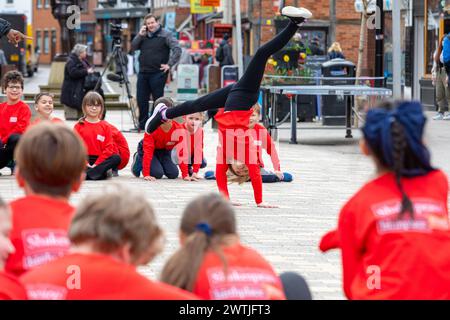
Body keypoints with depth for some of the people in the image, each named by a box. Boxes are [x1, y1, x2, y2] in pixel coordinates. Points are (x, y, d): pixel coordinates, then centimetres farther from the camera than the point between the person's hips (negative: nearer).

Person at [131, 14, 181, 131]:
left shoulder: (165, 35, -2)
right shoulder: (144, 36, 14)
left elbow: (177, 49, -9)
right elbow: (133, 47, 8)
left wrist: (169, 64, -14)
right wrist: (140, 35, -4)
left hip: (158, 73, -6)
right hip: (143, 72, 6)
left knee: (158, 99, -2)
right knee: (141, 99, 6)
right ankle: (142, 124, 16)